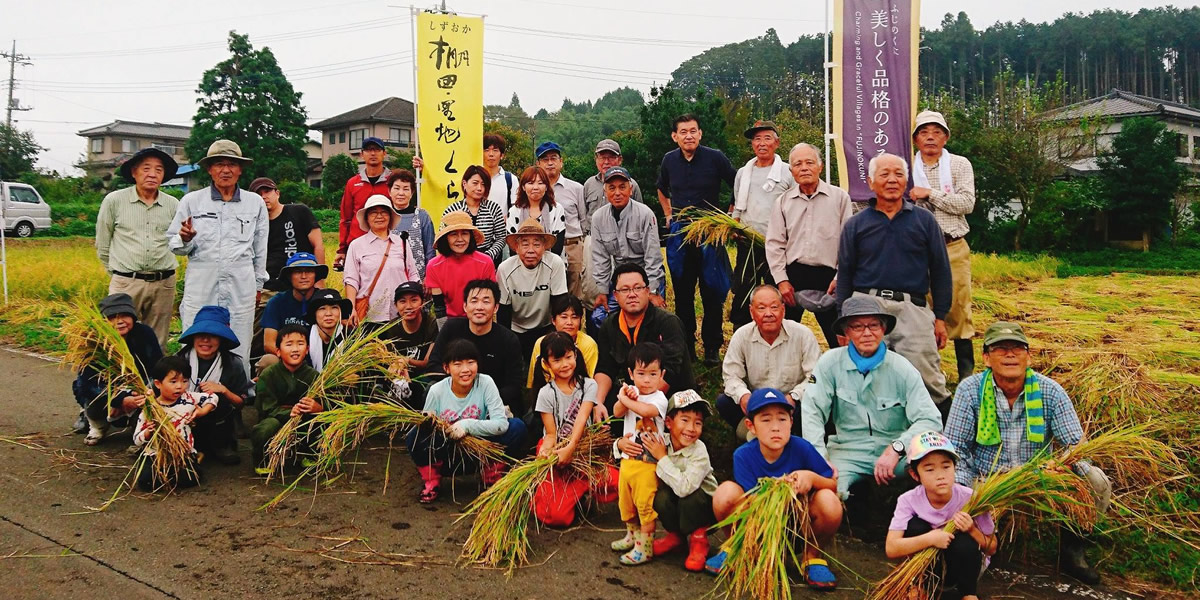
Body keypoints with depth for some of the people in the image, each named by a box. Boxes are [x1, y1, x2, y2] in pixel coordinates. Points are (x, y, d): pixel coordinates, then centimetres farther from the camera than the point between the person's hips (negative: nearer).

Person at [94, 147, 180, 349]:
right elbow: (102, 245, 10)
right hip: (125, 283, -2)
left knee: (157, 347, 7)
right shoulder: (114, 201, 2)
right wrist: (117, 276, 12)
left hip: (163, 284, 2)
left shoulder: (173, 205, 7)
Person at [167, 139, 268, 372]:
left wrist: (258, 284, 19)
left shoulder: (255, 203, 9)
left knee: (239, 355, 2)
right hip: (201, 285, -1)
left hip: (241, 286, 1)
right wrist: (184, 239, -13)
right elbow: (173, 244, 9)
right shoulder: (191, 201, 6)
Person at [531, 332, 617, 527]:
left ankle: (579, 492, -1)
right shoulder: (546, 393, -1)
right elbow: (551, 433, -4)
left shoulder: (588, 385, 0)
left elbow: (581, 419, -13)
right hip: (557, 451, -2)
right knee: (555, 516, -24)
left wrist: (571, 448, -29)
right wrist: (546, 449, -27)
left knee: (616, 481, -24)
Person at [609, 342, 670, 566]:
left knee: (645, 503, -6)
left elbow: (646, 410, -33)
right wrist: (625, 398, -21)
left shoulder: (659, 398, -13)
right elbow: (617, 412, -4)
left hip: (648, 463, -7)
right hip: (628, 458, 7)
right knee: (625, 501, 19)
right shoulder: (631, 392, 7)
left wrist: (626, 399, -20)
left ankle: (645, 546, 3)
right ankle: (632, 535, 39)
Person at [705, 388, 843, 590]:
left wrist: (812, 477, -31)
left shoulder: (801, 448, -17)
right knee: (726, 491, -27)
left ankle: (813, 556, 1)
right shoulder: (743, 455, -17)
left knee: (829, 500, -30)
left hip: (799, 524, 0)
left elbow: (834, 485, -9)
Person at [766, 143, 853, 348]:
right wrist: (782, 280, -1)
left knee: (838, 338, 0)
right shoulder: (783, 202, 9)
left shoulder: (839, 197, 2)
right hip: (792, 275, 2)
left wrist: (839, 278, -5)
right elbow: (774, 244, 8)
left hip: (828, 277, -2)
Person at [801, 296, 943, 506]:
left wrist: (896, 449, -27)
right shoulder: (830, 362, -2)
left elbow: (930, 419, -11)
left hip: (896, 454, 1)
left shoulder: (902, 369, -3)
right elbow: (812, 413, -5)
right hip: (848, 452, 0)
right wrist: (820, 459, -18)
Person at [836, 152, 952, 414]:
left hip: (913, 309, -1)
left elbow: (940, 270, 11)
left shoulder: (924, 220, 9)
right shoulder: (855, 225, 11)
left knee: (928, 379, -9)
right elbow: (844, 275, 13)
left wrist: (940, 317, 6)